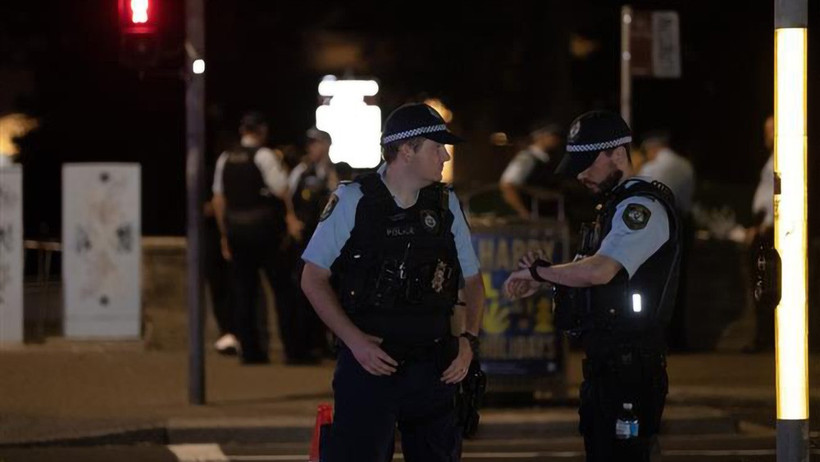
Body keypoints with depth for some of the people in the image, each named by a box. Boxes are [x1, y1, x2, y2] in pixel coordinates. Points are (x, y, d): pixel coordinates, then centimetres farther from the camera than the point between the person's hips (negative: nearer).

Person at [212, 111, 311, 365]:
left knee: (243, 291, 8)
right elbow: (282, 191, -12)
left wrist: (225, 234, 17)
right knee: (283, 288, 0)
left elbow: (218, 199, 12)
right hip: (264, 227, -6)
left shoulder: (225, 159, 11)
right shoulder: (264, 155, -7)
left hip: (235, 229, 6)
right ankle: (293, 350, -2)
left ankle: (250, 351, 6)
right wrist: (291, 217, 3)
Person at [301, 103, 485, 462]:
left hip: (433, 369, 4)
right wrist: (354, 340, -13)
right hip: (368, 363, -4)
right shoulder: (352, 201, -4)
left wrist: (469, 339, -1)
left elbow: (472, 280, 16)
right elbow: (313, 279, -2)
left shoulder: (445, 204, 8)